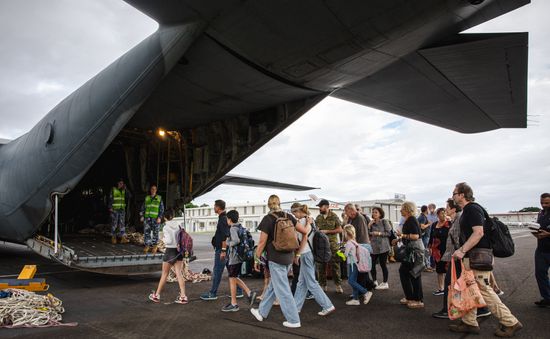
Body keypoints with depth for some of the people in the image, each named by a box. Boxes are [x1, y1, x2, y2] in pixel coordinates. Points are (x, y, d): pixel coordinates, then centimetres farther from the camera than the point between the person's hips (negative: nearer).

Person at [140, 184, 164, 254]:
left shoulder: (159, 198, 6)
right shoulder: (147, 198, 13)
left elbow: (162, 209, 4)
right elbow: (143, 207, 16)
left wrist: (160, 217, -6)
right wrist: (142, 216, 6)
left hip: (155, 218, -2)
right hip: (147, 217, 2)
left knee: (155, 232, 0)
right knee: (146, 232, -1)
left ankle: (154, 246, 8)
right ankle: (147, 245, 8)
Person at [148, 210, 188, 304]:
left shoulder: (166, 227, -10)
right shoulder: (178, 226, 2)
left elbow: (169, 241, -17)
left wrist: (163, 239, 1)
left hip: (170, 251, -4)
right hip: (179, 251, 4)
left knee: (164, 274, 8)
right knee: (179, 274, 3)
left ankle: (156, 295, 23)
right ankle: (183, 297, -1)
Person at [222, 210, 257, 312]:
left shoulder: (233, 229, -16)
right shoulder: (241, 227, 10)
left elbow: (236, 240, -31)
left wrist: (228, 243, -13)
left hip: (234, 257, -9)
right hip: (240, 257, 9)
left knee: (232, 279, 3)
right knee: (234, 278, 20)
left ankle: (234, 304, 12)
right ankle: (249, 293, 13)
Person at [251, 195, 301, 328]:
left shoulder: (268, 219, -11)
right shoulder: (289, 217, 4)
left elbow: (262, 242, -11)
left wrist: (257, 259, -1)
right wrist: (297, 249, 19)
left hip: (276, 258, -7)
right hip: (289, 257, 7)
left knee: (282, 290, 2)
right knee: (272, 286, 19)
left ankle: (294, 320, 8)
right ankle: (262, 312, 33)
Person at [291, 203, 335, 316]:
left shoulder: (303, 221, -14)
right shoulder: (310, 220, 13)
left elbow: (304, 238, -19)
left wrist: (298, 254, -14)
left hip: (306, 254, -10)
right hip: (310, 253, 10)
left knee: (311, 283, -3)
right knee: (301, 281, 15)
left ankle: (327, 306, -1)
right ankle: (296, 306, 23)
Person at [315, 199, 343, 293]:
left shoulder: (334, 217, -3)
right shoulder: (318, 217, 8)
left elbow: (340, 230, -4)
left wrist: (327, 231, -13)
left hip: (332, 244, -4)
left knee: (335, 265, 1)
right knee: (321, 265, 6)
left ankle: (338, 285, 11)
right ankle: (323, 285, 17)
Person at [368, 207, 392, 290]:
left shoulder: (384, 221, -2)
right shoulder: (371, 223, 10)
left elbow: (389, 233, -6)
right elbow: (367, 234, 5)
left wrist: (379, 233, -15)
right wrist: (369, 225, -7)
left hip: (382, 247, -4)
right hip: (373, 247, 4)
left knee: (383, 264, 1)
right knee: (372, 264, 3)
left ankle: (385, 283, 14)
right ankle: (375, 282, 20)